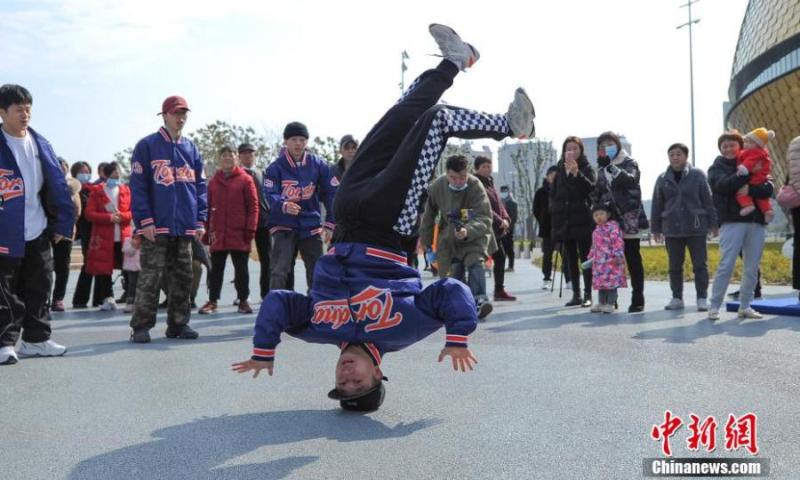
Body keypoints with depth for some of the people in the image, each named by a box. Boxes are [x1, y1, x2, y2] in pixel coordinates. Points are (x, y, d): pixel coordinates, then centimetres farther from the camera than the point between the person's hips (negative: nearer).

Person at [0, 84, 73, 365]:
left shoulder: (41, 144, 7)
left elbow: (57, 184, 8)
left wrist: (64, 223, 4)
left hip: (38, 233, 5)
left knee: (39, 288, 12)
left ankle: (36, 339, 22)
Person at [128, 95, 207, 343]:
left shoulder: (191, 148, 13)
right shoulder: (147, 145, -2)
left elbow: (200, 186, 14)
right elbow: (138, 185, -6)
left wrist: (200, 220, 6)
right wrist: (145, 220, -13)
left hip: (185, 227, 5)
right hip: (156, 227, -5)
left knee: (183, 277, 9)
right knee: (150, 278, -3)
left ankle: (178, 323, 19)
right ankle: (141, 326, 4)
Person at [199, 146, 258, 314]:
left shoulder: (245, 179, 0)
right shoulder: (213, 181, 9)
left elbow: (253, 206, -3)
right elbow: (208, 207, 11)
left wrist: (250, 230, -9)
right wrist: (207, 230, 6)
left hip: (240, 234, -3)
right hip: (218, 235, 3)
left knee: (241, 269, 5)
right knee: (216, 269, 8)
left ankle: (243, 301, 14)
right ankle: (212, 301, 14)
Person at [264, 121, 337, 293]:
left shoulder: (318, 164, -3)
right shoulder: (276, 167, -9)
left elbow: (331, 193, 1)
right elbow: (269, 194, -19)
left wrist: (330, 224, -3)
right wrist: (284, 206, -40)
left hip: (311, 225, 3)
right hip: (284, 225, -3)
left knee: (317, 270, 12)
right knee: (279, 271, -12)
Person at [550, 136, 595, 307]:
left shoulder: (587, 168, 2)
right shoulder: (560, 170, 13)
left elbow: (591, 187, -15)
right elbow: (553, 193, 16)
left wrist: (577, 173, -25)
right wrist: (555, 212, 4)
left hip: (582, 220, -4)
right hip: (564, 221, 5)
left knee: (585, 257, -2)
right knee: (570, 258, 7)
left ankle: (588, 295, 1)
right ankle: (576, 294, 13)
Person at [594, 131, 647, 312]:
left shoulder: (629, 163, 3)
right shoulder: (601, 169, 16)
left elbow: (630, 179, -19)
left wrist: (610, 165, -28)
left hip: (628, 219, -4)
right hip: (608, 220, 4)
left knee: (633, 260, 1)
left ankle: (637, 300, 4)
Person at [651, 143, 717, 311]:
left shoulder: (698, 175, -1)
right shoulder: (663, 179, 6)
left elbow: (708, 201, 0)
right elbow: (657, 206, 10)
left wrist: (713, 224, -1)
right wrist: (656, 228, 9)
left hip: (696, 228, -3)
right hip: (672, 229, 3)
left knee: (700, 265, 1)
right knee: (675, 266, 9)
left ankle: (702, 298, 9)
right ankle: (677, 298, 18)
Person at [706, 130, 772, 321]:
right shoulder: (717, 168, 8)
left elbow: (769, 189, 0)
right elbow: (724, 185, -14)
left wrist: (749, 189, -17)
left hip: (756, 222, 3)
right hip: (731, 221, -3)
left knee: (752, 268, 5)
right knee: (726, 266, -10)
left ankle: (745, 306, 16)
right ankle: (714, 306, -4)